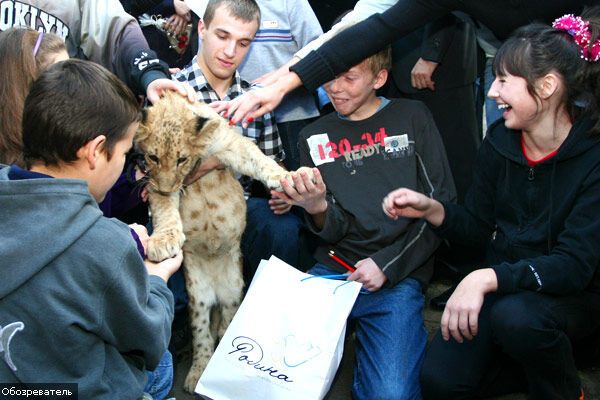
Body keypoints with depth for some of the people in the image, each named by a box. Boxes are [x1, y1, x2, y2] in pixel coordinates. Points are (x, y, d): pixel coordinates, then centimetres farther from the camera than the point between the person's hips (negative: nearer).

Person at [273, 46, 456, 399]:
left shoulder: (412, 118, 6)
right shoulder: (315, 138, 12)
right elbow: (333, 231, 7)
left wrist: (386, 264, -6)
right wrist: (318, 209, -16)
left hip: (399, 276, -2)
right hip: (332, 270, 2)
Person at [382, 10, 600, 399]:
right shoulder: (500, 140, -4)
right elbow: (480, 225, 6)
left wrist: (488, 278, -39)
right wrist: (430, 209, -13)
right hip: (501, 285, 5)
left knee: (515, 316, -37)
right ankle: (541, 358, 15)